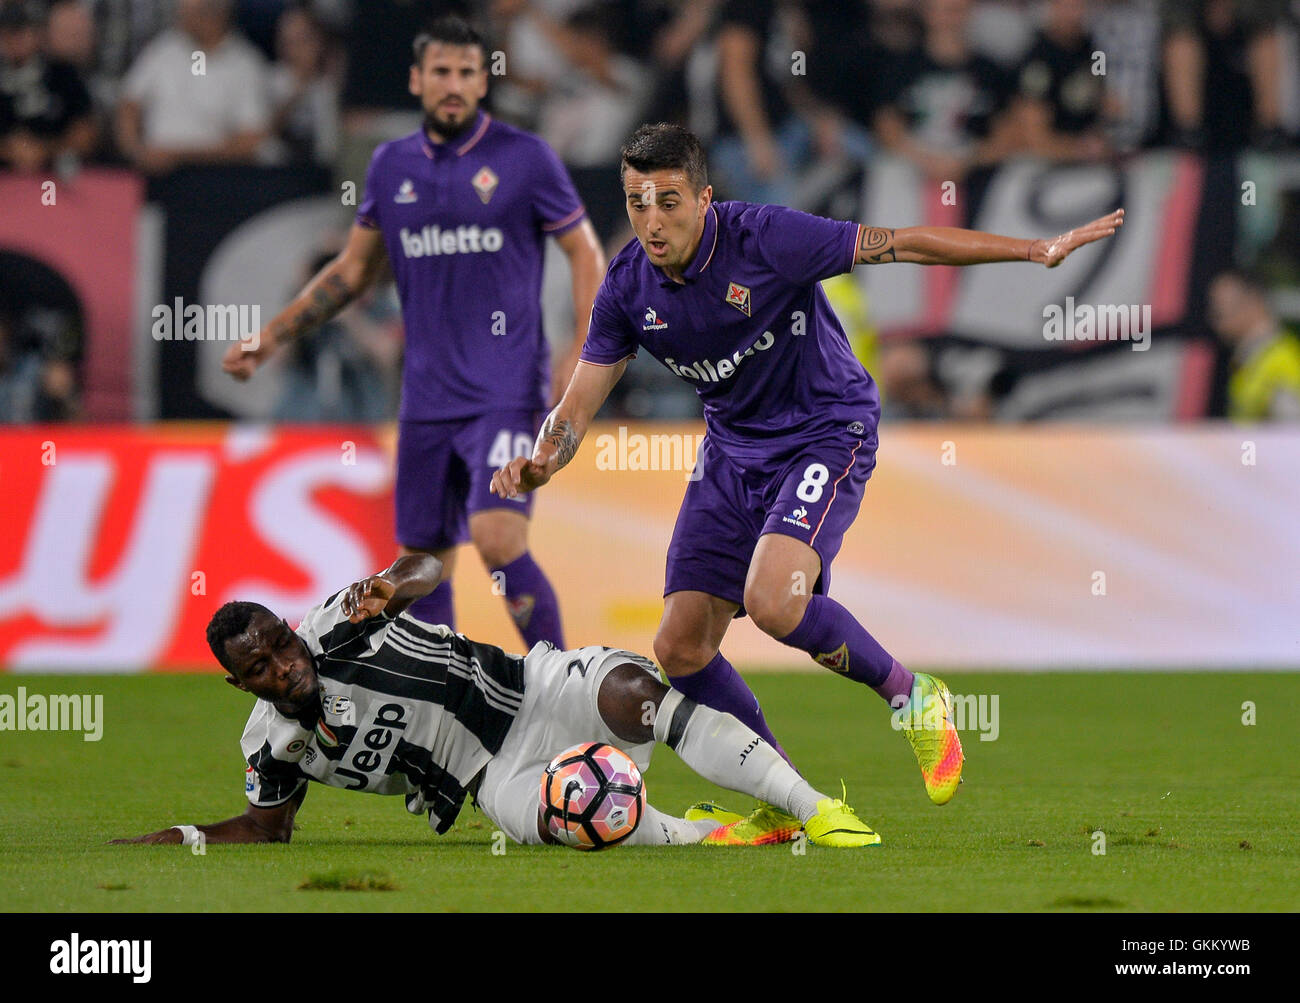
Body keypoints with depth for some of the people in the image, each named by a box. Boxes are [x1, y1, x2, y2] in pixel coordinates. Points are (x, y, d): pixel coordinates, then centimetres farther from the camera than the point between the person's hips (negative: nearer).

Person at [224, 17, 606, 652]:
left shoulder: (524, 158, -3)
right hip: (426, 401, 5)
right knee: (422, 564, 7)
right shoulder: (391, 166, 10)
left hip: (507, 394, -5)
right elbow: (353, 270, 20)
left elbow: (586, 254, 2)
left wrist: (583, 354, -11)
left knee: (499, 541, -21)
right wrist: (271, 338, 14)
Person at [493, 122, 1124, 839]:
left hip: (826, 435, -6)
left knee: (772, 601, -29)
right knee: (680, 647, -3)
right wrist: (540, 463, -26)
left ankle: (912, 697, -2)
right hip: (731, 451, 6)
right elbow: (577, 407, -3)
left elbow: (904, 244, -18)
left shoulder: (766, 240, -23)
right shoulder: (627, 288, -8)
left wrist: (1039, 250, -19)